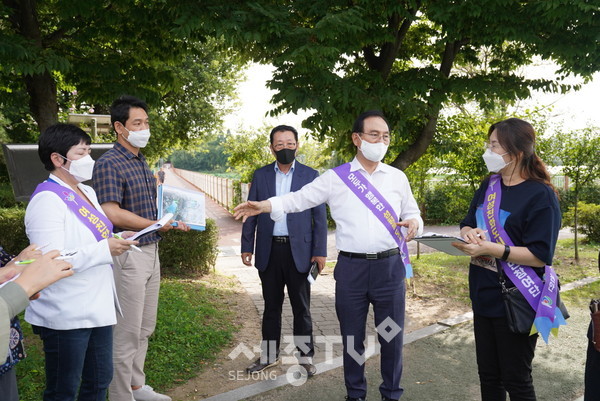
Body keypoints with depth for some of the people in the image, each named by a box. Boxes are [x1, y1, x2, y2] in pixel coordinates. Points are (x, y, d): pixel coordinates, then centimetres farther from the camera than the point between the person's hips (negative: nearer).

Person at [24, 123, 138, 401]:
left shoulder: (87, 192, 10)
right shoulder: (47, 200, -18)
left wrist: (115, 242, 5)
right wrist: (105, 250, -24)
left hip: (97, 306, 9)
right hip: (66, 315, -9)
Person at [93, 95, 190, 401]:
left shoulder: (142, 162, 14)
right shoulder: (109, 164, -14)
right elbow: (112, 214, -23)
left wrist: (173, 221, 7)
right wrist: (157, 224, -18)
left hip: (151, 251, 9)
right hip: (128, 253, -9)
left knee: (145, 329, 18)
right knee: (127, 333, 1)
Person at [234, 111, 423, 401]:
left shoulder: (397, 177, 8)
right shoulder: (335, 178, 2)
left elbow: (413, 214, 15)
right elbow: (300, 198, 1)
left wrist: (413, 223, -9)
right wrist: (266, 205, -13)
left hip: (390, 266, 1)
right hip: (351, 267, -1)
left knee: (392, 335, 11)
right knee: (352, 337, 12)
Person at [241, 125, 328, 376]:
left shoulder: (310, 176, 1)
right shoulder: (260, 175, 6)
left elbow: (320, 216, 0)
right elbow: (251, 213, 8)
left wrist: (320, 251, -6)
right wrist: (247, 247, 2)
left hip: (299, 251, -2)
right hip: (269, 251, 2)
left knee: (301, 306, 6)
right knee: (271, 305, 13)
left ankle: (306, 356, 19)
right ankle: (269, 356, 26)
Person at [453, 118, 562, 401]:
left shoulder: (541, 196, -16)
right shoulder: (488, 186, 6)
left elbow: (540, 256, -20)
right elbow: (467, 224, 11)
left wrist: (492, 249, -28)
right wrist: (470, 233, -12)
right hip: (484, 297, 7)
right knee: (488, 374, 19)